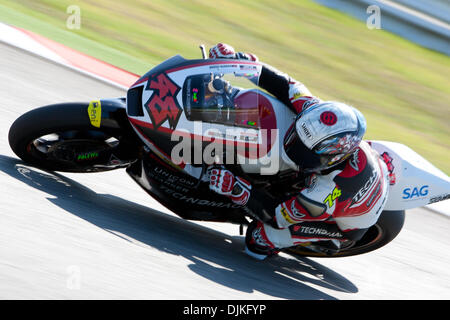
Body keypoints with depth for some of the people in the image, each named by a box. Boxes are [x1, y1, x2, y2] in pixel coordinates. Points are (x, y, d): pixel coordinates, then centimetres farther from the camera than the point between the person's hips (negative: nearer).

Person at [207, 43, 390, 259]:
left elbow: (278, 216, -33)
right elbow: (289, 88, -18)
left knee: (258, 239, -19)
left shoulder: (325, 196, -47)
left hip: (346, 224, -6)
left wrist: (234, 189, -36)